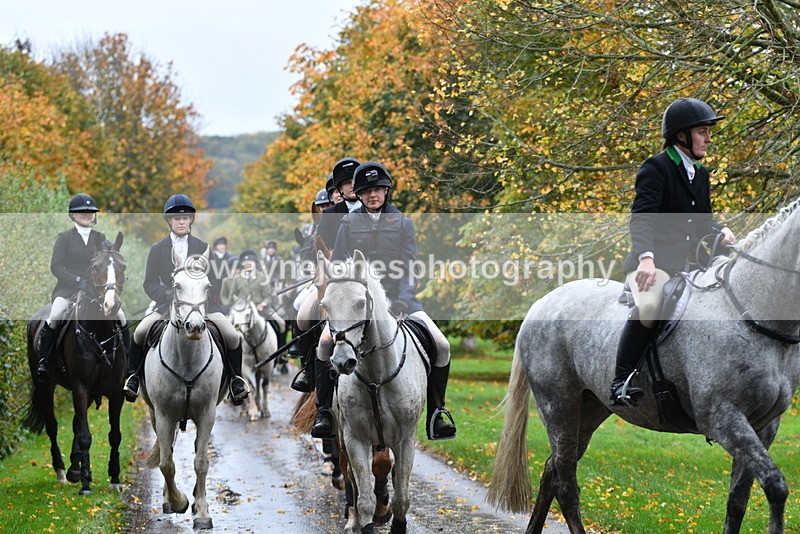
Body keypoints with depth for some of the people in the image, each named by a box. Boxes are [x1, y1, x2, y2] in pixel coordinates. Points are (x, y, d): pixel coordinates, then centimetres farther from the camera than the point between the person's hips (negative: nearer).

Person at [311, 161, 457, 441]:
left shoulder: (403, 224, 8)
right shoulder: (349, 225, 9)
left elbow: (408, 269, 1)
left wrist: (402, 302, -15)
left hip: (397, 298, 1)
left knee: (441, 345, -16)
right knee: (325, 342, -26)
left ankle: (436, 414, -4)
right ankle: (324, 412, -13)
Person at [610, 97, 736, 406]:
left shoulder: (701, 174, 20)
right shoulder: (656, 168, -5)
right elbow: (641, 218, -17)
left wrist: (721, 232, 1)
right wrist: (646, 258, -33)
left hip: (689, 264, 9)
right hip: (654, 262, -9)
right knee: (649, 306, -35)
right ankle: (619, 384, -29)